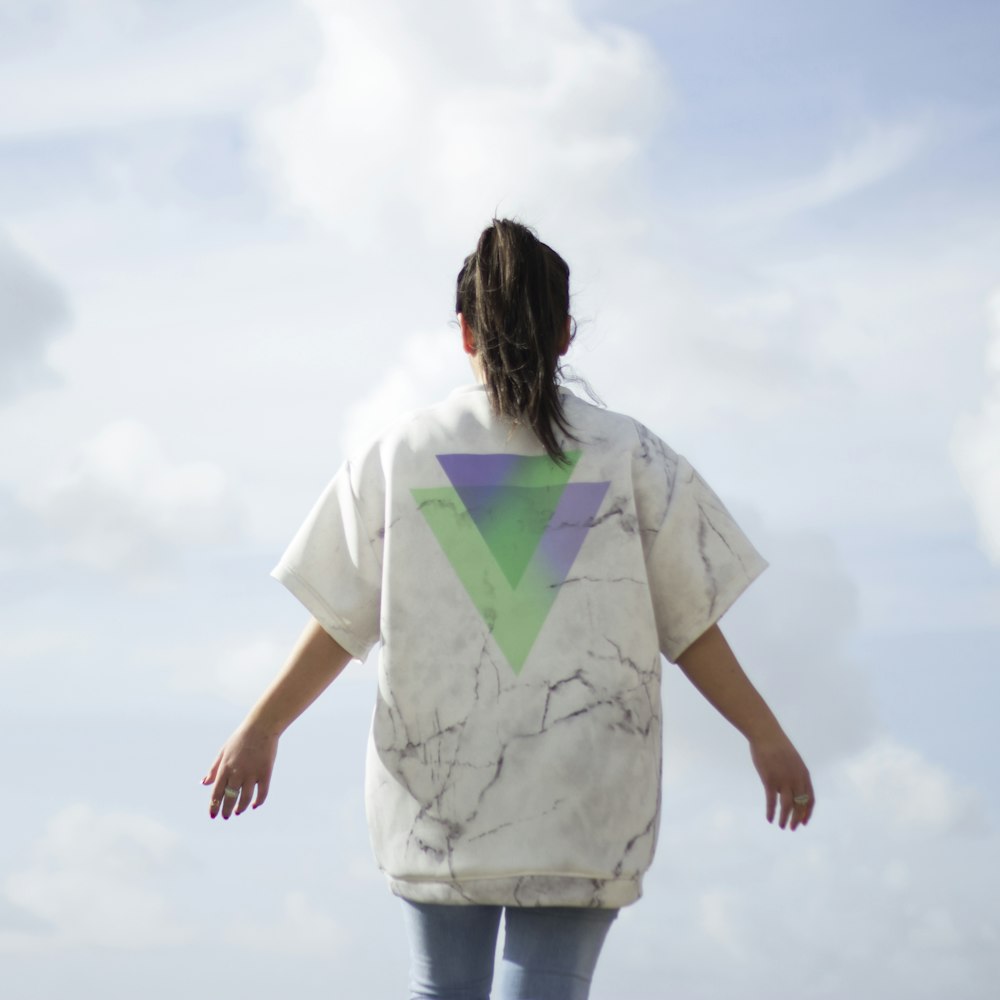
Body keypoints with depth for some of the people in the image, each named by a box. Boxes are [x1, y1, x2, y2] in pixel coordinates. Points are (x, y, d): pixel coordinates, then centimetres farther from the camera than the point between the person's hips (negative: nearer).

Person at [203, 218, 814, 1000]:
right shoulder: (625, 455, 0)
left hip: (438, 787, 1)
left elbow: (339, 623, 2)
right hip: (579, 789, -1)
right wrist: (768, 738, 9)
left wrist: (261, 732, 10)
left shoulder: (403, 453, 2)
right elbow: (691, 625, 1)